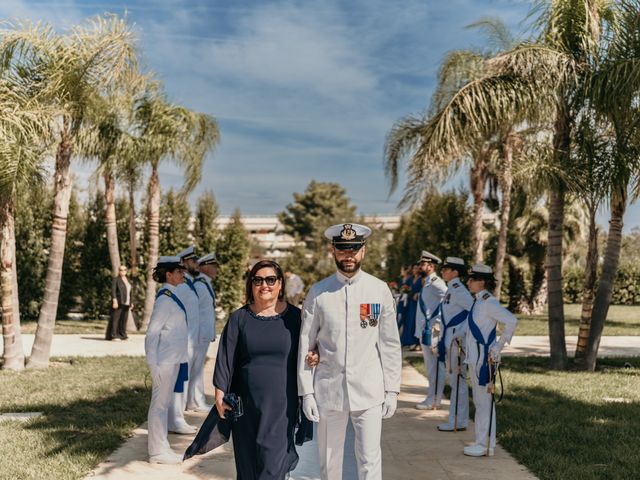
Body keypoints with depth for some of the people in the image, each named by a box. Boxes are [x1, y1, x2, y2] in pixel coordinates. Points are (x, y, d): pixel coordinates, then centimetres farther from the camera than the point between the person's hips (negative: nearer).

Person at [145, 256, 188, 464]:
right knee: (160, 404, 0)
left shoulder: (171, 296, 10)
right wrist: (153, 366, -19)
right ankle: (158, 451, 9)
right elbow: (152, 333, -18)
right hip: (165, 361, -9)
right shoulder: (165, 300, -17)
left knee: (164, 403, 16)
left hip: (173, 359, 9)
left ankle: (160, 447, 26)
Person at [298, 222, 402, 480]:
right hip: (329, 390, 1)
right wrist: (306, 392, -1)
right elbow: (305, 346, 2)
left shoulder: (380, 290, 0)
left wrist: (392, 390, 1)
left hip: (369, 391, 0)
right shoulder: (318, 293, 0)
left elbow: (391, 344, 3)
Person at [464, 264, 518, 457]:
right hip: (474, 357, 10)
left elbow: (512, 320, -26)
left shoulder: (488, 302, -16)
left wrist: (499, 346, -20)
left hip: (483, 358, -10)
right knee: (480, 401, 15)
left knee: (484, 401, -3)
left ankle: (485, 446, 5)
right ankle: (483, 442, 23)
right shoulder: (478, 301, 12)